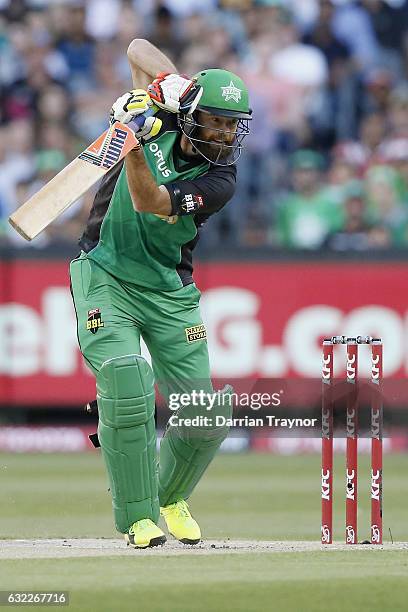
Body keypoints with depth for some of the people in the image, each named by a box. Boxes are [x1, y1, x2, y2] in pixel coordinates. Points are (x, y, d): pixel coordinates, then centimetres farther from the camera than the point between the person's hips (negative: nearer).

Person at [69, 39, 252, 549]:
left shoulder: (219, 181, -13)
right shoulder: (162, 118, -7)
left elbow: (149, 202, -28)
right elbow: (139, 48, 5)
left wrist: (135, 149, -45)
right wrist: (163, 81, -16)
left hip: (169, 292, 1)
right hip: (105, 277, -1)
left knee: (206, 414, -5)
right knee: (126, 389, -22)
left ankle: (172, 497, 25)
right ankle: (138, 516, -12)